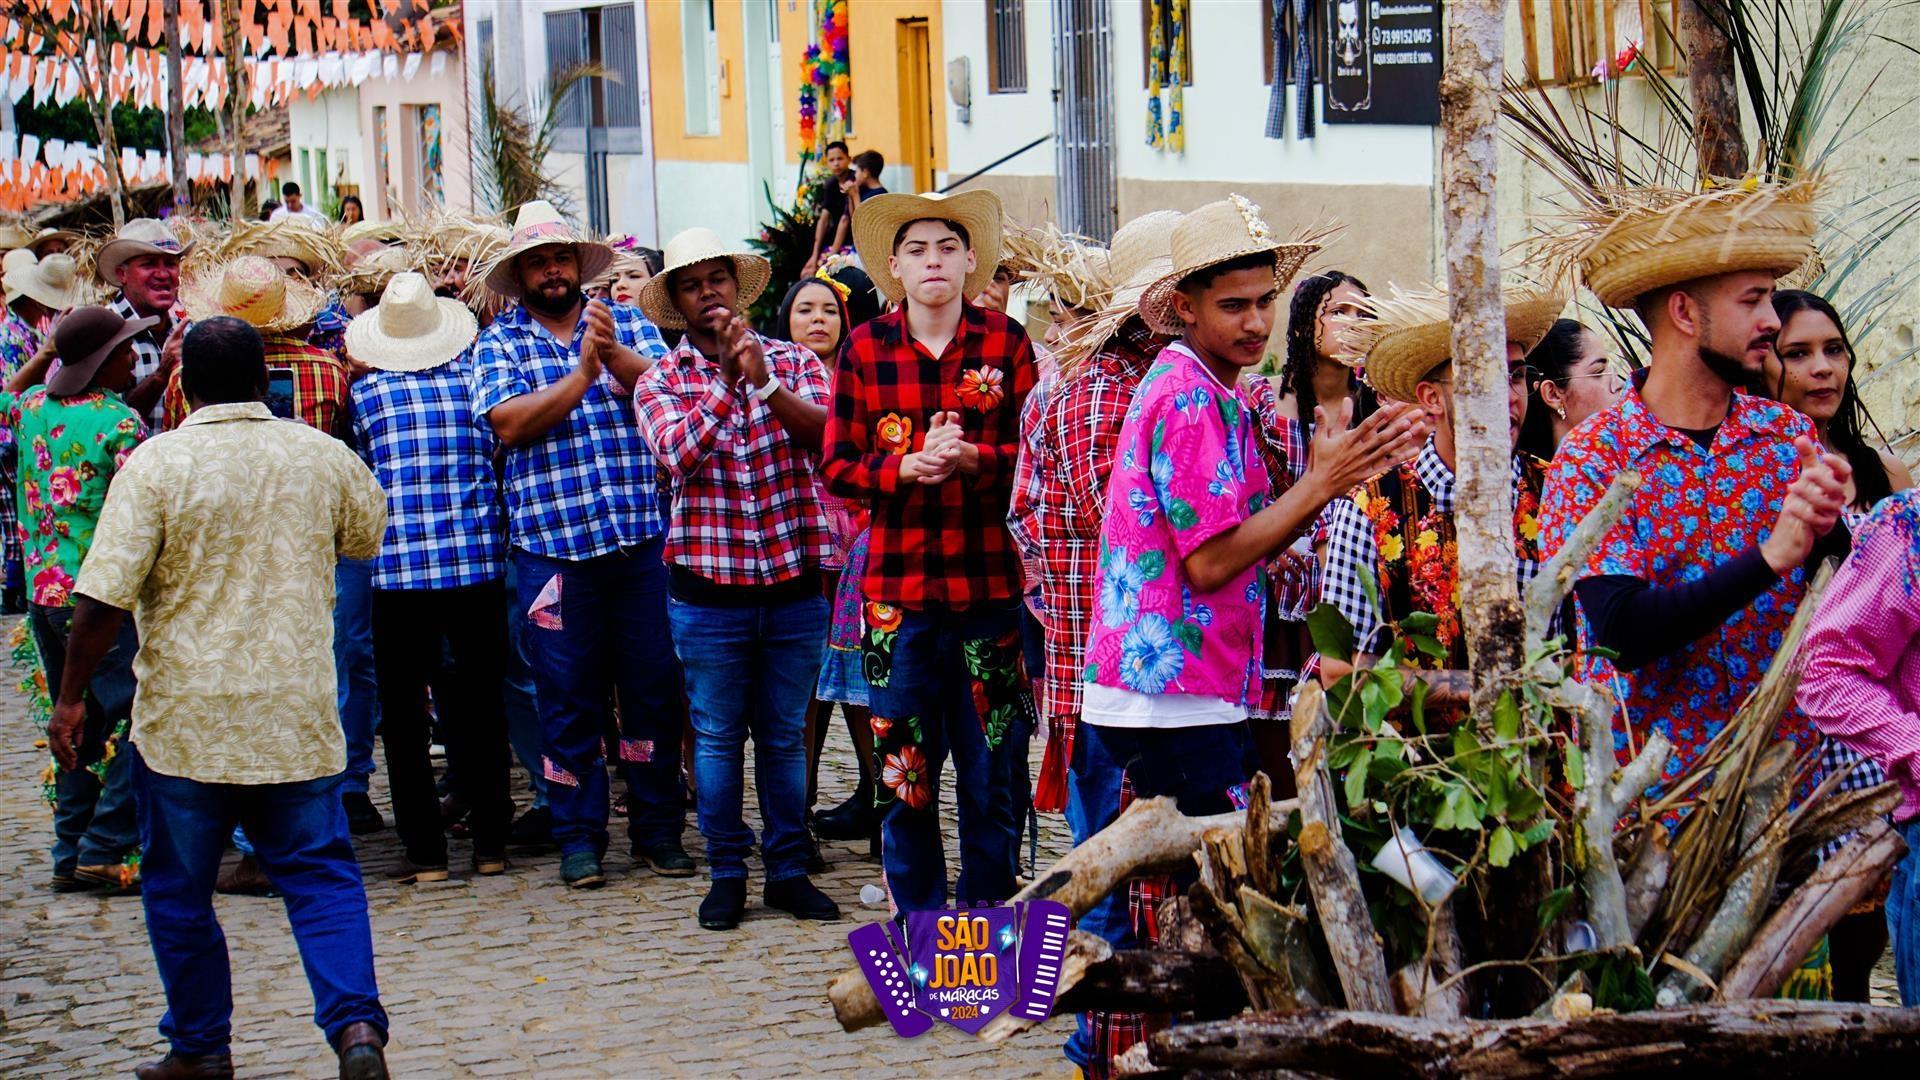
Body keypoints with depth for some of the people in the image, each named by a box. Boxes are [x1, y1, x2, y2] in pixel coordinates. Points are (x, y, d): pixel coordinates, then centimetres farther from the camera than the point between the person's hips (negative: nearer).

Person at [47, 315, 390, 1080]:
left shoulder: (157, 464, -11)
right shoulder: (322, 456, 0)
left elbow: (102, 600, -13)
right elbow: (368, 535, 21)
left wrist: (71, 697, -3)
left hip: (186, 720, -2)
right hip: (298, 715, 2)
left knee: (178, 891, 13)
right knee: (321, 876, 7)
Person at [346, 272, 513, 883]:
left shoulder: (365, 393, -2)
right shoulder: (472, 379, 2)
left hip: (399, 569, -2)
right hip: (478, 563, 2)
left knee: (404, 713, 4)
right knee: (480, 706, 10)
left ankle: (425, 850, 2)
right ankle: (490, 843, 12)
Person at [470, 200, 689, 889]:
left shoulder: (627, 322, 11)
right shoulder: (499, 343, 7)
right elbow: (509, 422, -9)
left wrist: (615, 354, -20)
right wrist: (582, 374, -16)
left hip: (642, 539, 1)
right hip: (552, 544, -1)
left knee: (655, 689, 5)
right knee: (569, 699, 4)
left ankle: (658, 829, 16)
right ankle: (578, 836, 14)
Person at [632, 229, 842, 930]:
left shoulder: (794, 361, 4)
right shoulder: (661, 382, 2)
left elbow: (825, 433, -13)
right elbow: (678, 452, -16)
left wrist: (763, 379, -26)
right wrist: (727, 378, -21)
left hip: (795, 579, 1)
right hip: (708, 587, -1)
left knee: (785, 735, 9)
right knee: (718, 736, 6)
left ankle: (789, 870, 18)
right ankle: (726, 874, 16)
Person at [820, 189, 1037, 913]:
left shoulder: (1006, 343, 3)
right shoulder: (866, 350, 4)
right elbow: (837, 467, 3)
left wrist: (973, 459, -18)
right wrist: (907, 467, -15)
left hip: (990, 586, -1)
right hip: (897, 588, 1)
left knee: (990, 771, 4)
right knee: (904, 771, 5)